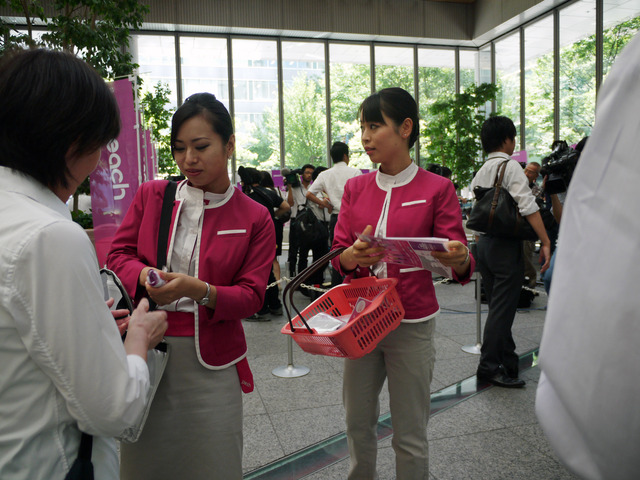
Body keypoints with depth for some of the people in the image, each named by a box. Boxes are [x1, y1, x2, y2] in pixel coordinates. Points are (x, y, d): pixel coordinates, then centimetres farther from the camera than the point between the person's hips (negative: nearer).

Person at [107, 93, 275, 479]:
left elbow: (252, 296, -5)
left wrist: (200, 290, -23)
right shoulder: (150, 195, 4)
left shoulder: (255, 219, -2)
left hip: (211, 361, -1)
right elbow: (118, 254, 7)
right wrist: (143, 275, -16)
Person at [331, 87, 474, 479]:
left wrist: (459, 260, -30)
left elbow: (462, 262, -7)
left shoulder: (437, 188, -4)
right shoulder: (356, 188, 6)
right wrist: (353, 255, -21)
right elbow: (338, 255, 2)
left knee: (410, 436, 6)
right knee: (358, 425, 14)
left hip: (412, 324, -3)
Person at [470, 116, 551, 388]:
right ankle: (489, 366, 0)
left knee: (497, 306, 15)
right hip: (506, 244, -8)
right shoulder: (510, 166, -9)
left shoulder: (481, 171, 14)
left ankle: (507, 359, 27)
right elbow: (527, 206, -18)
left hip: (484, 242, 8)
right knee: (503, 308, -4)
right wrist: (545, 242, -18)